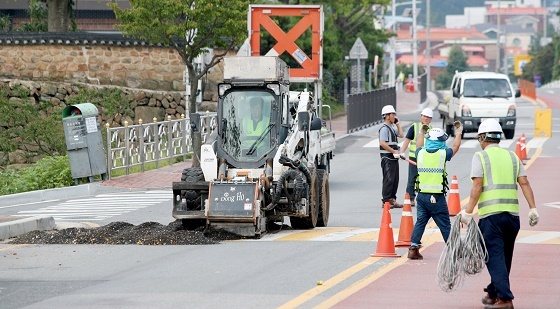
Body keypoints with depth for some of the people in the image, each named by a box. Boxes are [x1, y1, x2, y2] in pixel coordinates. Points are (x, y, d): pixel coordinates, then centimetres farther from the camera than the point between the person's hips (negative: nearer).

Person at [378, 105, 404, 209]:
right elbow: (382, 143, -22)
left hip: (394, 157, 10)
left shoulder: (391, 127, 18)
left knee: (395, 180, 11)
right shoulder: (384, 128, -12)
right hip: (387, 158, -10)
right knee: (388, 180, -9)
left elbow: (401, 135, 26)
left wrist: (397, 123, 20)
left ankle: (392, 200, 16)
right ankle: (385, 201, -6)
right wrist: (394, 151, -20)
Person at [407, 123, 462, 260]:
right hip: (437, 197, -3)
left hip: (422, 195, 3)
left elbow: (419, 146, 28)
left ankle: (413, 248, 5)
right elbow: (455, 147, 15)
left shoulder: (421, 153, 2)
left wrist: (421, 132, 45)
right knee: (445, 225, 4)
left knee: (420, 222, 10)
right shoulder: (443, 153, -6)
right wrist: (458, 132, 32)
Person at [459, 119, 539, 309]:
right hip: (512, 214, 5)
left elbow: (477, 187, -9)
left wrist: (468, 212, -7)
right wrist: (533, 209, 5)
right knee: (505, 257, 17)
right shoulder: (512, 156, 14)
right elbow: (524, 183, 6)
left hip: (490, 215, -5)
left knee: (495, 257, -5)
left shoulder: (480, 157, 0)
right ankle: (493, 293, 29)